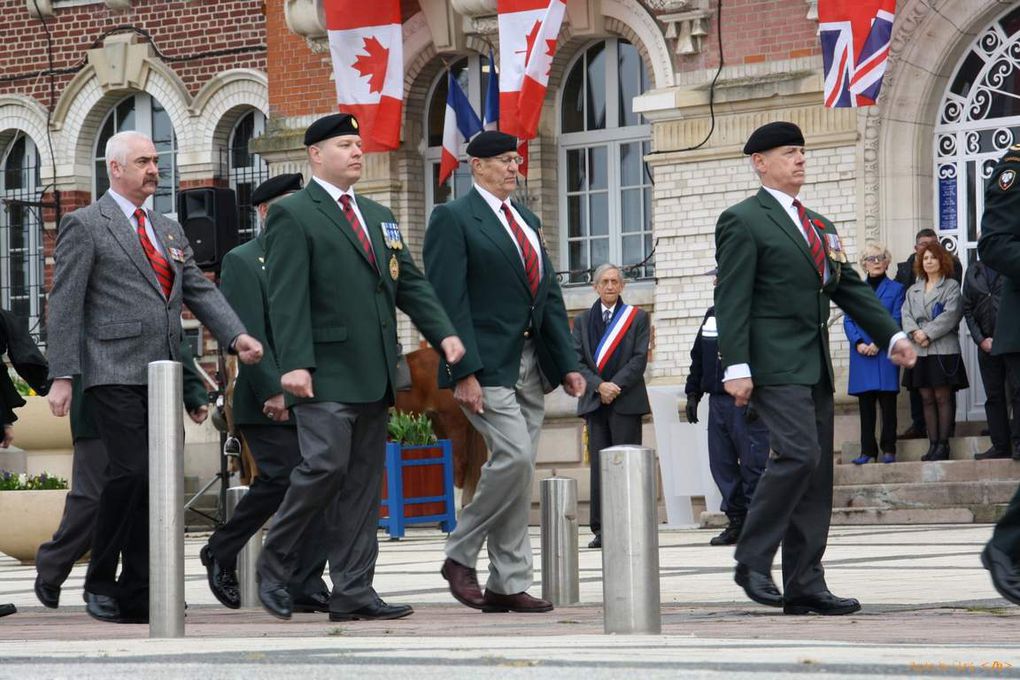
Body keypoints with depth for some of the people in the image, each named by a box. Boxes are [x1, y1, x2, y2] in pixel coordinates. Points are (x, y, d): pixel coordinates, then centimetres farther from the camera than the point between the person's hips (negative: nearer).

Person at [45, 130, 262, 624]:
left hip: (161, 377, 7)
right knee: (131, 473, -16)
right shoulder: (85, 226, 0)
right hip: (115, 374, -7)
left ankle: (137, 593, 8)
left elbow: (200, 290, 16)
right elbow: (64, 306, -5)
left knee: (155, 482, 4)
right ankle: (99, 583, -3)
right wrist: (62, 376, -12)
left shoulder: (169, 231, 20)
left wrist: (237, 336, -2)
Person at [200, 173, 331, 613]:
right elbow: (248, 335, -11)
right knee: (281, 478, -13)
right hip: (267, 401, -6)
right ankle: (221, 554, 9)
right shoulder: (242, 262, -3)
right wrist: (274, 391, -18)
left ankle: (305, 587, 0)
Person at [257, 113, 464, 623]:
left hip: (374, 375, 8)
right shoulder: (292, 216, -2)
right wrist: (294, 363, -21)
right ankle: (274, 568, 2)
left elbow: (409, 283, 17)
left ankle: (353, 592, 7)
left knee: (364, 481, 5)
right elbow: (287, 297, -11)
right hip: (325, 375, -7)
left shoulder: (378, 217, 21)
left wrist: (443, 333, 2)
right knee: (325, 466, -16)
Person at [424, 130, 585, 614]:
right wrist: (463, 372, -19)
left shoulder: (526, 220, 19)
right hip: (487, 366, -8)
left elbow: (550, 296, 19)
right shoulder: (453, 219, -5)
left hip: (529, 366, 8)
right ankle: (460, 556, -4)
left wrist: (568, 362, 10)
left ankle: (508, 585, 8)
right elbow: (448, 301, -12)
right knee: (514, 457, -19)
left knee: (517, 468, 5)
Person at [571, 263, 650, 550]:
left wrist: (615, 385, -12)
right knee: (599, 466, 0)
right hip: (594, 402, 2)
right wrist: (599, 386, -11)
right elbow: (576, 360, 4)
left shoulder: (637, 317, 7)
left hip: (626, 401, -2)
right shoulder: (583, 321, 14)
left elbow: (639, 359, -2)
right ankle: (601, 529, 0)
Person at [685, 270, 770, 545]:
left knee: (752, 464, -6)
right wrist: (693, 393, 15)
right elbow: (698, 356, 21)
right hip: (717, 401, 7)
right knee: (721, 464, 6)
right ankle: (736, 521, 12)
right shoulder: (713, 315, 17)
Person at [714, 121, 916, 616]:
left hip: (815, 366, 8)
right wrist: (736, 366, -18)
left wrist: (891, 334, 9)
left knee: (817, 475, 5)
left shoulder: (819, 228, 22)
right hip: (775, 365, -8)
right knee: (798, 454, -21)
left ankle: (805, 586, 6)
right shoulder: (743, 221, -2)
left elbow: (851, 289, 22)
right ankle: (752, 560, -10)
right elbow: (731, 298, -10)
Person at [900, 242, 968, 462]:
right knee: (927, 398, 3)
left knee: (942, 397, -6)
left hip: (943, 349, -4)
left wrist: (928, 334, -14)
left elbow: (951, 314, -8)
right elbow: (906, 315, 8)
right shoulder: (913, 290, 19)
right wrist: (915, 332, -12)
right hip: (919, 350, 4)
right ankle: (933, 444, 4)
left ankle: (943, 444, -3)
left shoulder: (951, 287, 4)